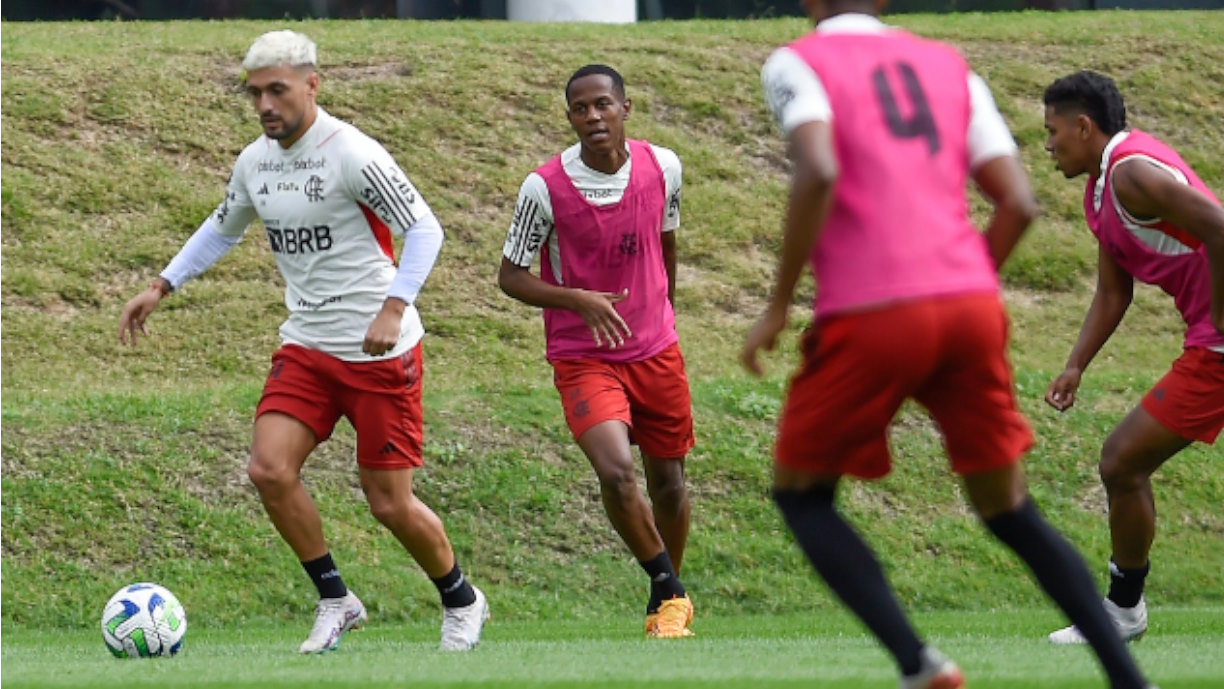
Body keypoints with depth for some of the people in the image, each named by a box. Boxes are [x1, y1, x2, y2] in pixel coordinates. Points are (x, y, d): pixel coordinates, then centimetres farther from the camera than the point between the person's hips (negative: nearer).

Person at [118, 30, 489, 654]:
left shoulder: (351, 154, -17)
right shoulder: (254, 163, 5)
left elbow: (424, 229, -17)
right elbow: (221, 230, 24)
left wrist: (393, 309, -28)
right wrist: (161, 288, 17)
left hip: (381, 352, -6)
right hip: (306, 347, 6)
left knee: (390, 503, -1)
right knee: (269, 468, -13)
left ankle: (462, 602, 25)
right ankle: (335, 601, 4)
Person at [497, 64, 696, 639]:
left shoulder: (662, 167, -6)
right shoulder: (545, 188, -17)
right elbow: (511, 275, -9)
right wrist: (579, 301, -25)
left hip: (656, 351, 4)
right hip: (582, 358, -4)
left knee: (668, 483, 13)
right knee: (616, 473, -23)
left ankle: (668, 599, 37)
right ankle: (669, 592, -2)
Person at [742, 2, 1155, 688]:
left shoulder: (797, 63, 4)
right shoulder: (948, 67, 19)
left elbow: (818, 173, -16)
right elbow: (1019, 203, 10)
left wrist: (778, 306, -9)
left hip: (871, 319, -5)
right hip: (972, 306, 5)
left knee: (801, 495, 15)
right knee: (1010, 510, 18)